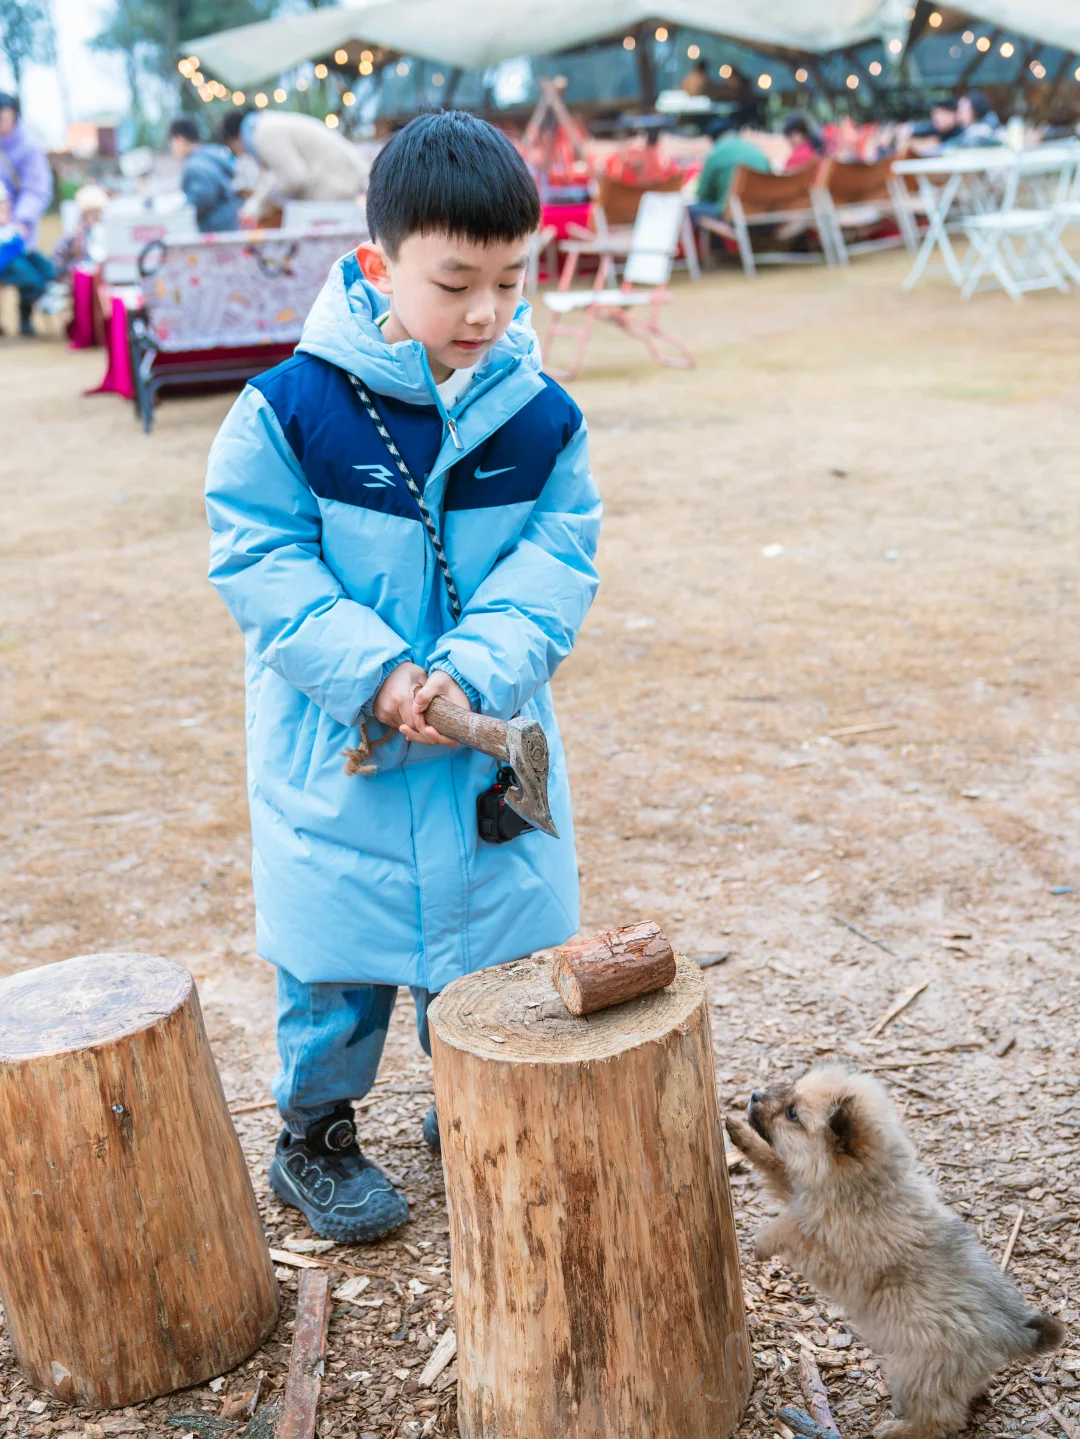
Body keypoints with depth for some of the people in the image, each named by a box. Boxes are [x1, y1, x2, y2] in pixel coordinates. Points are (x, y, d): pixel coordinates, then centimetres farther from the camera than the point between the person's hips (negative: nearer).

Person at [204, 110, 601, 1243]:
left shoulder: (540, 415, -5)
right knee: (337, 948, 8)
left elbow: (558, 560, -7)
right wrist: (373, 672, -23)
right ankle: (313, 1139, 31)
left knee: (495, 935, 14)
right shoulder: (292, 407, -14)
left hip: (492, 738, 3)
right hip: (338, 745, -3)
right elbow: (259, 559, -13)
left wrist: (475, 670, -23)